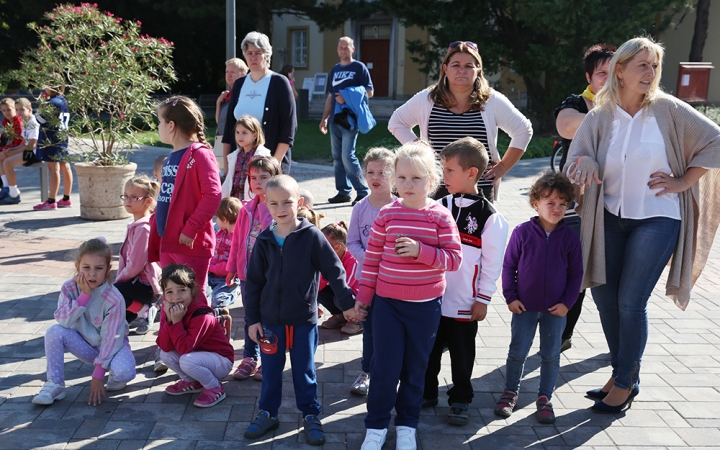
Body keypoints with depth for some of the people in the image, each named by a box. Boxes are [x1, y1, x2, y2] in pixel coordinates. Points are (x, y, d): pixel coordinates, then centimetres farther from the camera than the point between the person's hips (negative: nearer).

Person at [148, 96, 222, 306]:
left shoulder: (200, 155, -11)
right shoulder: (170, 158, 15)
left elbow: (213, 195, -21)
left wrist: (191, 228, -22)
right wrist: (153, 245, 19)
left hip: (192, 244, -8)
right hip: (167, 244, 8)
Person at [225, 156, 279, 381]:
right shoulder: (246, 209, 5)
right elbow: (237, 240, 11)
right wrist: (231, 268, 13)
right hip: (247, 272, 6)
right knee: (250, 318, 16)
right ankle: (250, 358, 29)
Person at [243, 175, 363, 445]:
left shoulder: (312, 236, -9)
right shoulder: (264, 241, 0)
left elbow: (334, 271, -4)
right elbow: (253, 282, 5)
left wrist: (347, 303, -3)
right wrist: (252, 319, 3)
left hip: (304, 318, -2)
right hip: (271, 318, 3)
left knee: (304, 370, 10)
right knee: (270, 370, 14)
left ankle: (311, 416, 25)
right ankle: (267, 413, 31)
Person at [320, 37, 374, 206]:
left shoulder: (359, 67, -1)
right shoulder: (335, 69, 17)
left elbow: (369, 92, -7)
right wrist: (324, 118, 16)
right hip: (334, 120, 7)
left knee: (348, 156, -13)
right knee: (337, 158, 8)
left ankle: (362, 192, -5)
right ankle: (343, 192, 15)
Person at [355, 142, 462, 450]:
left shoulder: (441, 217, -7)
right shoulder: (386, 215, -4)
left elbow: (454, 259, -11)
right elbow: (372, 258, 1)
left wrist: (420, 251, -24)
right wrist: (363, 295, 4)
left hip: (425, 306, 0)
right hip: (387, 302, 0)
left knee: (415, 369, 13)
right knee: (384, 367, 3)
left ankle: (407, 425, 30)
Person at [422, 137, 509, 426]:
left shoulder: (490, 217, -10)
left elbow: (492, 263, -7)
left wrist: (483, 300, -6)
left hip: (464, 304, -4)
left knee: (461, 356, 10)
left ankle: (460, 401, 28)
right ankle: (426, 393, 33)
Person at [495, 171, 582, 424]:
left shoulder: (570, 237, -4)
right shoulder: (523, 232, -8)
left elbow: (576, 273, 2)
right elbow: (508, 266, -2)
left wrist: (567, 303, -5)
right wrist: (510, 297, -6)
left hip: (556, 309, 1)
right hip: (524, 307, -1)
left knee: (551, 356, 10)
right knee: (517, 352, 9)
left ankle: (545, 398, 25)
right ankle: (510, 393, 26)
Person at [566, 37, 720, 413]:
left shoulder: (667, 110, -4)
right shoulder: (599, 117, 2)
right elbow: (578, 159, -5)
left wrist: (683, 182, -5)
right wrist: (584, 166, -27)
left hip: (656, 219, -3)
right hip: (611, 218, 4)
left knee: (630, 301, -6)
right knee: (603, 295, 7)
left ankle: (626, 383, 13)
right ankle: (620, 371, 27)